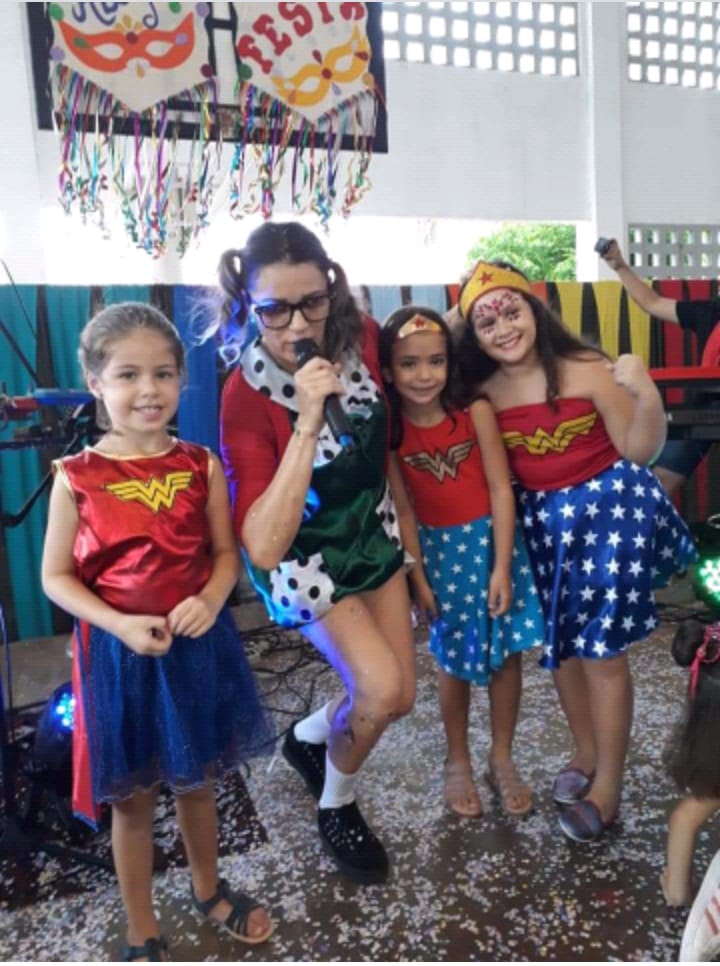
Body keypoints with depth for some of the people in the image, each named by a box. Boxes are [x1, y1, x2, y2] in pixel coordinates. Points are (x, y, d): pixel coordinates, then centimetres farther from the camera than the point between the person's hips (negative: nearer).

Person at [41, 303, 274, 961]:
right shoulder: (77, 477, -10)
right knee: (132, 797, 15)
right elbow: (56, 575, -5)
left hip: (199, 646, 2)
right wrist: (120, 624, -19)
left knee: (196, 782, 21)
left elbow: (225, 553, 2)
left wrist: (209, 600, -18)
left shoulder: (201, 467, -5)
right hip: (118, 652, -1)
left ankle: (209, 891, 48)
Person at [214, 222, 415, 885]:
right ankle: (337, 808, 17)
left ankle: (307, 738, 39)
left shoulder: (362, 338, -16)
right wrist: (307, 423, -41)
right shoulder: (246, 394, -29)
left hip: (371, 532, 5)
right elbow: (264, 548, -36)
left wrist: (402, 525, 12)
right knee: (380, 688, -15)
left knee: (400, 697, 7)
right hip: (300, 553, -5)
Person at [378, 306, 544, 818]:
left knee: (507, 652, 9)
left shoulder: (476, 410, -15)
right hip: (439, 548, 0)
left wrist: (502, 567, -13)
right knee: (456, 660, 12)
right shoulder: (389, 428, -12)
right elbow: (403, 509, -7)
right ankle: (457, 761, 34)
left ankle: (502, 758, 31)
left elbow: (501, 489, -12)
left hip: (491, 536, 0)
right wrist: (417, 576, -5)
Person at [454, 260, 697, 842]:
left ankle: (608, 783, 21)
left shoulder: (585, 369, -17)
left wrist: (646, 395, -28)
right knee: (560, 644, 15)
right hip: (542, 520, 4)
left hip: (608, 507, -4)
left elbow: (640, 451, -13)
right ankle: (587, 751, 40)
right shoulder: (482, 392, -6)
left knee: (601, 648, 1)